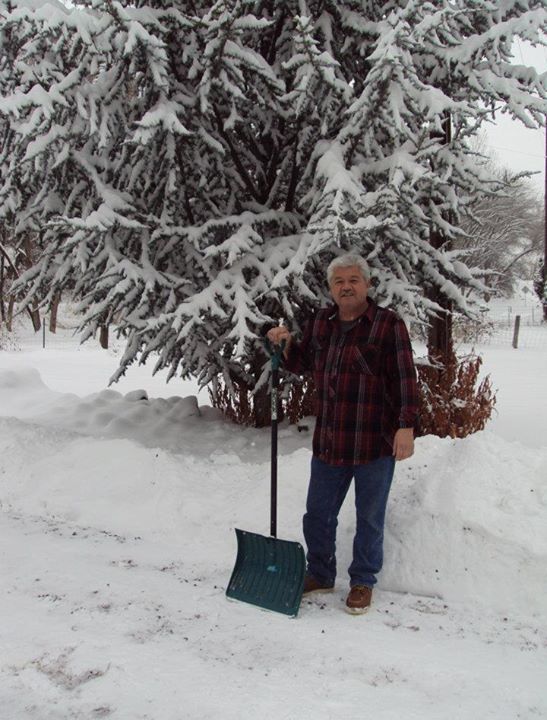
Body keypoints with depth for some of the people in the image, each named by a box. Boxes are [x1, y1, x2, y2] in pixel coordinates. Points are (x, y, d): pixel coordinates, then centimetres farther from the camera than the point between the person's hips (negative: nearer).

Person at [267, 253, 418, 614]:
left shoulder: (389, 324, -9)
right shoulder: (321, 322, 8)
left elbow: (406, 379, -13)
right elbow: (301, 364, 21)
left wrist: (406, 427, -20)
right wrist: (286, 343, 0)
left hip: (376, 444, -5)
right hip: (329, 442, 5)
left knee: (370, 518, 11)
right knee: (318, 514, 15)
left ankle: (363, 582, 28)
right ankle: (320, 575, 34)